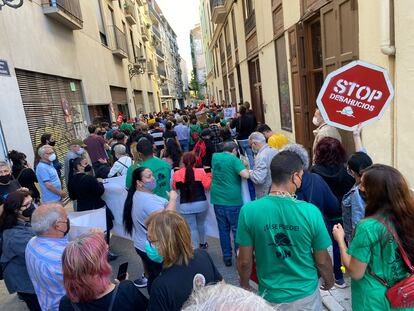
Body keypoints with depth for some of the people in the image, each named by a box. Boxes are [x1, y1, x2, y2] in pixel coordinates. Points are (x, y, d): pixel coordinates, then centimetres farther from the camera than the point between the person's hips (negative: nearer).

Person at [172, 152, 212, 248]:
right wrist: (209, 174, 11)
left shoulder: (177, 174, -5)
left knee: (191, 228, 8)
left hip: (185, 206, -1)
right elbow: (207, 186, -1)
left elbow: (174, 187, 10)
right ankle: (203, 243, 46)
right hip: (201, 203, 2)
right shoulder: (201, 172, -8)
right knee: (201, 224, 25)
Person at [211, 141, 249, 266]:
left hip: (217, 199, 5)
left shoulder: (215, 156, 7)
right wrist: (246, 169, -1)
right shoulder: (234, 159, -11)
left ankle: (227, 257, 21)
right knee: (237, 229, 8)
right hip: (233, 200, -5)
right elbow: (245, 175, -21)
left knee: (223, 229, 13)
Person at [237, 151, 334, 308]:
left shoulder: (249, 211, -21)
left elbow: (244, 261, -11)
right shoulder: (311, 211, -21)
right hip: (305, 295, 0)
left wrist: (245, 286, 9)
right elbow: (322, 261, -8)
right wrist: (329, 280, 13)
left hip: (269, 296, 0)